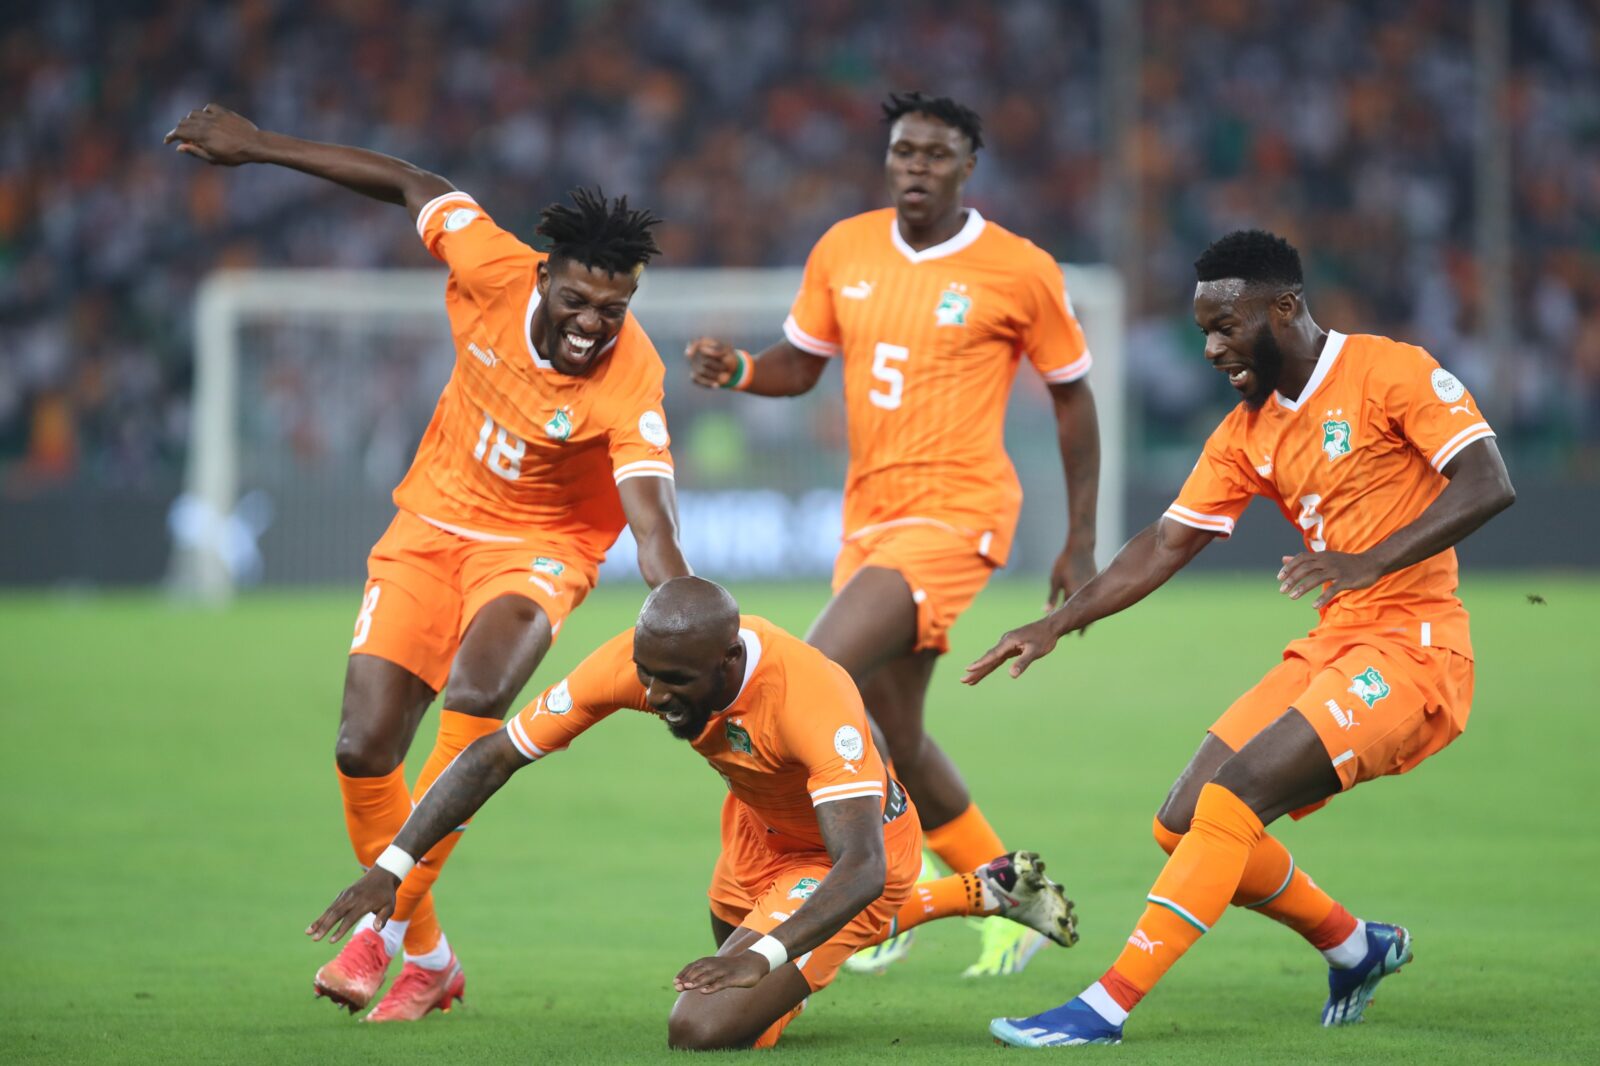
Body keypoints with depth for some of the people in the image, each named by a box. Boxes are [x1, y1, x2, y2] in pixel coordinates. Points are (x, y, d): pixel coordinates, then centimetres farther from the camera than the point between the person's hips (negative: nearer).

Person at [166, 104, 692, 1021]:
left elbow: (654, 527, -36)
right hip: (433, 524, 4)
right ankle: (427, 959, 14)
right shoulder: (491, 268, -19)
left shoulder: (630, 383, -28)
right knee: (363, 752, -5)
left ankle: (384, 924, -16)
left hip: (538, 547, -4)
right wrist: (257, 146, 4)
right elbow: (414, 187, -3)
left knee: (474, 704, -32)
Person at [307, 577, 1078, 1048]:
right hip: (761, 830, 8)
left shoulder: (813, 697, -41)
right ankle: (980, 893, 40)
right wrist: (390, 869, -25)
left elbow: (863, 868, -46)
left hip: (844, 858, -8)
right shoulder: (639, 662, -25)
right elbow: (495, 757, -17)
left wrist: (769, 954, -61)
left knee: (704, 1030, -20)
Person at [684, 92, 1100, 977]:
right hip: (868, 513, 6)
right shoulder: (844, 251, 5)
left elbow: (1072, 398, 2)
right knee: (893, 734, 12)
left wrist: (1079, 544, 2)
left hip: (957, 513, -6)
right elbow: (800, 364, 14)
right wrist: (736, 370, -9)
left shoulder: (1020, 272, -7)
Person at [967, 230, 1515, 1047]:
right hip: (1330, 652, 8)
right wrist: (1056, 625, 5)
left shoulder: (1390, 372, -10)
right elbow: (1167, 544, 14)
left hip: (1411, 652, -8)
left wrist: (1369, 562, -28)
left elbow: (1489, 484, -18)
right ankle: (1355, 948, 24)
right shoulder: (1247, 434, 12)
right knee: (1185, 823, 3)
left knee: (1235, 793, -22)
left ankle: (1107, 1007, -22)